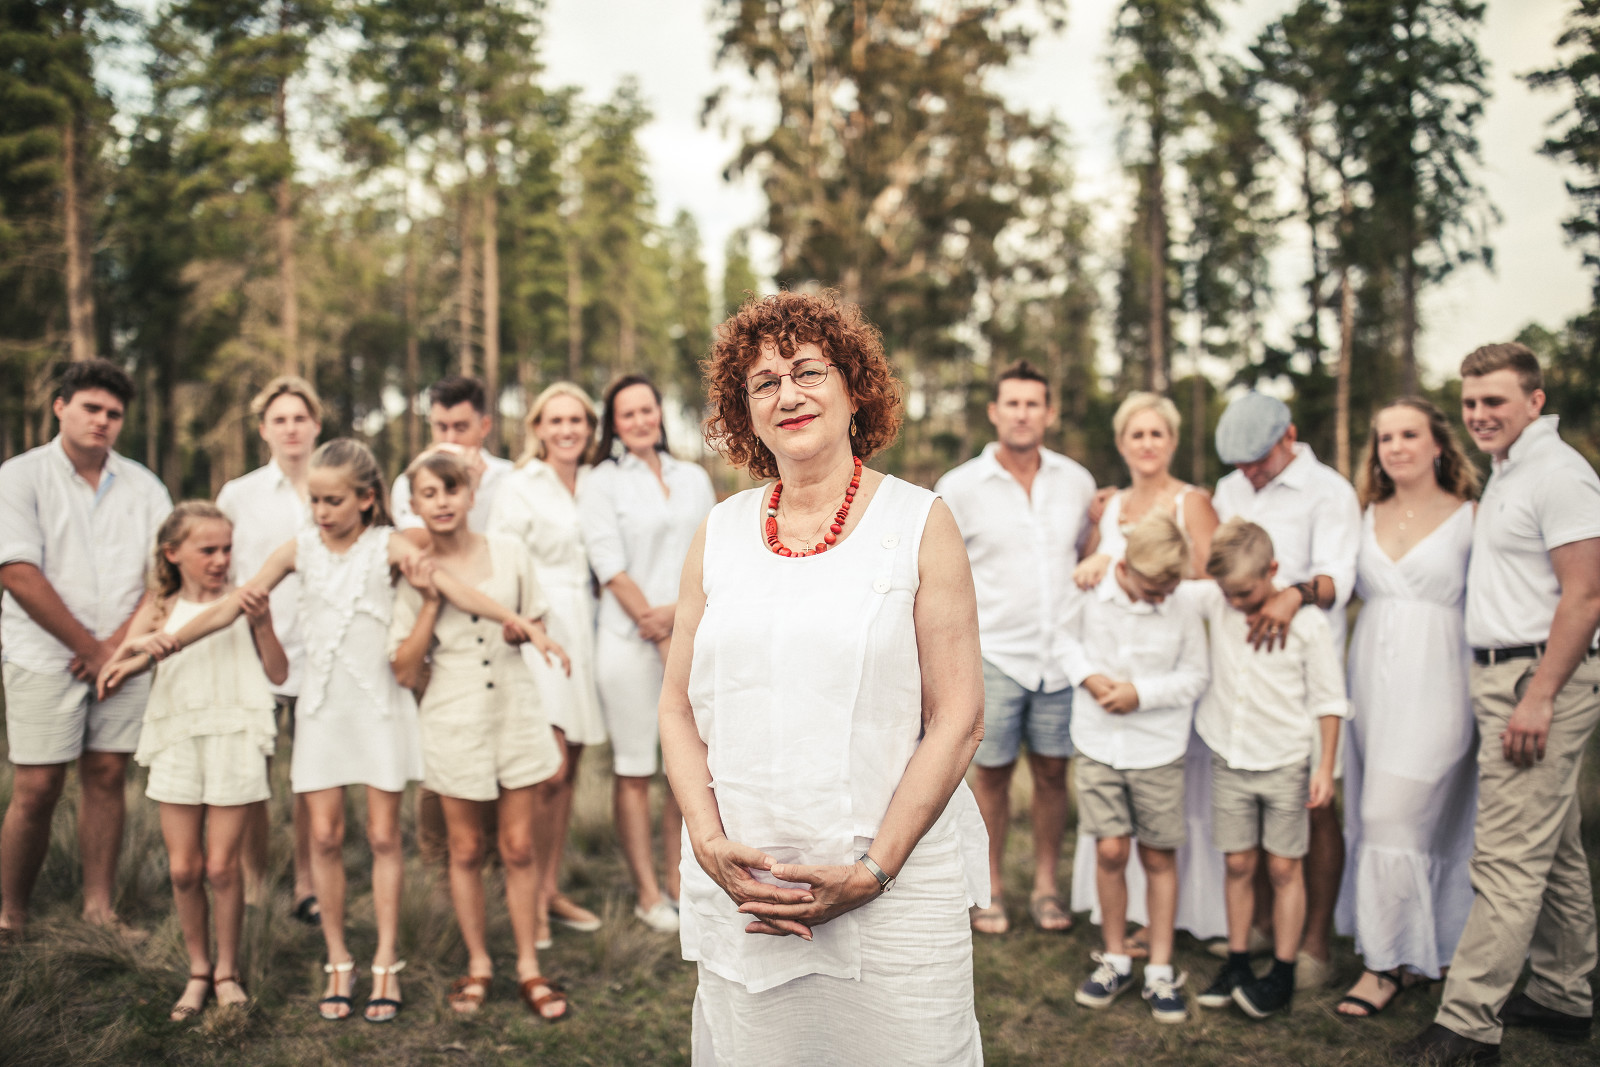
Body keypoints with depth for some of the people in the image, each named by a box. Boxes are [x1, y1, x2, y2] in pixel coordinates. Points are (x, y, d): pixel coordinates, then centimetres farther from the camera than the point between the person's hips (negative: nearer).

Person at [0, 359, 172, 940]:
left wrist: (120, 643, -9)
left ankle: (100, 908, 12)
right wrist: (89, 648, -9)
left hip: (122, 658, 3)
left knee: (106, 777, 5)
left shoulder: (143, 486, 10)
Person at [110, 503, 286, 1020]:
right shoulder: (160, 607, 6)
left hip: (234, 741, -2)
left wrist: (262, 624, -12)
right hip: (177, 743, 2)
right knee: (183, 869, 5)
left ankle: (227, 972, 19)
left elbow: (278, 675, 0)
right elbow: (112, 671, -1)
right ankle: (197, 972, 22)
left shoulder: (243, 602, 3)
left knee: (221, 866, 2)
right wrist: (135, 646, -21)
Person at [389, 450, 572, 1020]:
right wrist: (430, 602, -14)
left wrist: (540, 638, -5)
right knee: (466, 851, 11)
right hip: (454, 723, -1)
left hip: (515, 715, 1)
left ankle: (528, 967, 20)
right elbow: (404, 670, -7)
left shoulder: (509, 553, -1)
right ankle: (478, 964, 28)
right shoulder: (413, 574, -4)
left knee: (520, 847, 6)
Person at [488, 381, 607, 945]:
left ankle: (552, 888, 19)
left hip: (582, 630, 6)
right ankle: (528, 901, 1)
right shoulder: (519, 487, -4)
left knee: (568, 769, 9)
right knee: (548, 770, -10)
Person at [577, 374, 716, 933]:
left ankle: (677, 877, 21)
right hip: (629, 641, -4)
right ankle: (647, 893, 12)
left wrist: (678, 610, -10)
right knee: (634, 770, 1)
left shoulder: (694, 478, 13)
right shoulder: (601, 483, 1)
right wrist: (662, 640, -9)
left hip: (692, 635, 4)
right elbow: (612, 569, -6)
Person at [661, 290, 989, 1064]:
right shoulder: (720, 533, 8)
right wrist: (712, 844, -6)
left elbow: (958, 722, -5)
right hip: (737, 887, 3)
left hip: (895, 891, -2)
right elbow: (678, 709, 9)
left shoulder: (920, 523, -1)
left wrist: (872, 870, -11)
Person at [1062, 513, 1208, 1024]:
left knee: (1159, 857, 8)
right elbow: (1069, 638, 7)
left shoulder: (1183, 608, -11)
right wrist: (1088, 674, -12)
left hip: (1159, 749, 0)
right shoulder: (1092, 593, -10)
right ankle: (1115, 959, 20)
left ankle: (1160, 971, 20)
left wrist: (1141, 693, -17)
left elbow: (1195, 677, -5)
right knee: (1111, 850, -1)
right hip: (1098, 744, 1)